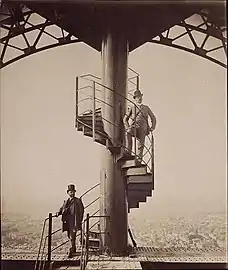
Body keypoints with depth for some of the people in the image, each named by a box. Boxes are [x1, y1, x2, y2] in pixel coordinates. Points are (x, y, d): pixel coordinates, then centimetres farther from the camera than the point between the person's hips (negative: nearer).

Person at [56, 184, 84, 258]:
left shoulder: (78, 201, -1)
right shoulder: (66, 201, 16)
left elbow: (81, 211, -3)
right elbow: (62, 208, 11)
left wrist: (80, 220, -8)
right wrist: (58, 213, -10)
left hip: (74, 221, -6)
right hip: (67, 221, 6)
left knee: (72, 236, -10)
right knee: (69, 235, 16)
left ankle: (71, 252, -5)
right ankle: (74, 248, 35)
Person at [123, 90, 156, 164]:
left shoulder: (146, 108, 21)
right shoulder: (132, 107, 16)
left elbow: (153, 118, 26)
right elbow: (125, 119, 15)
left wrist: (152, 127, 12)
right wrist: (127, 127, -1)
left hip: (142, 129, 2)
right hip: (134, 128, -1)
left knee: (141, 145, -12)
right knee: (128, 133, -35)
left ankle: (138, 161, -6)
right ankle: (128, 151, -32)